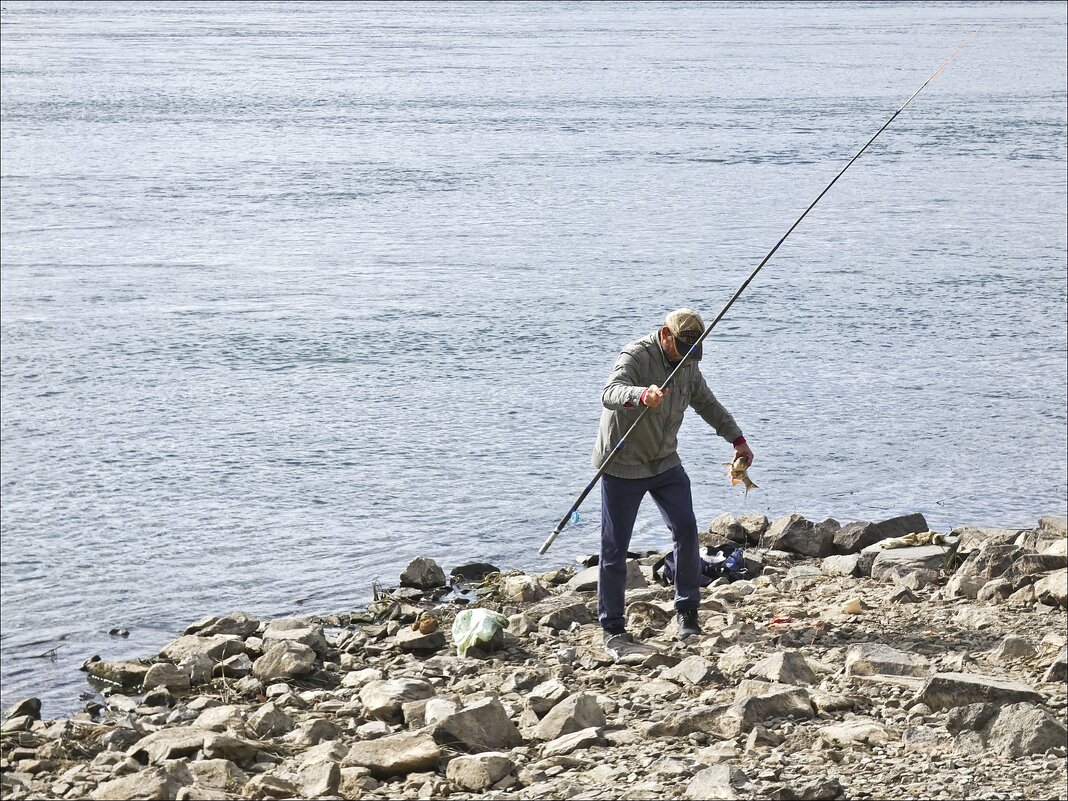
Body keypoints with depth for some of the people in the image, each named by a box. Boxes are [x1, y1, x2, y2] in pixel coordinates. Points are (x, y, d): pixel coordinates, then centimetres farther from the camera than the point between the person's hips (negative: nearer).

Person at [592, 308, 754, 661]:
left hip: (665, 463, 6)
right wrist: (642, 395, -60)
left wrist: (737, 439, 20)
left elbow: (707, 404, 21)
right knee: (615, 548, -3)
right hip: (622, 465, -6)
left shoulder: (687, 364, 4)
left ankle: (687, 612, 8)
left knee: (686, 531, -6)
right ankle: (612, 631, 3)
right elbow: (611, 392, -40)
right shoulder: (635, 356, -20)